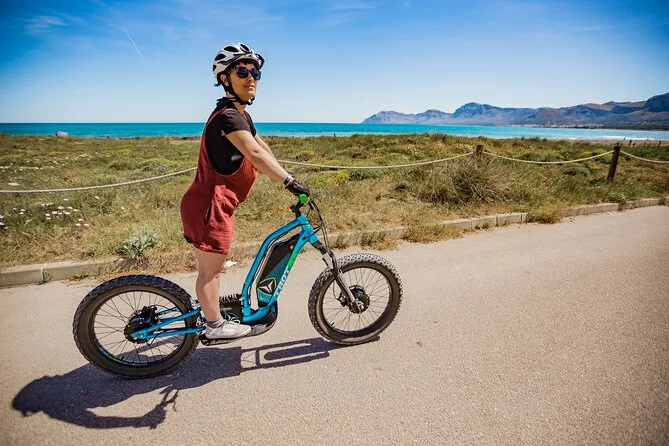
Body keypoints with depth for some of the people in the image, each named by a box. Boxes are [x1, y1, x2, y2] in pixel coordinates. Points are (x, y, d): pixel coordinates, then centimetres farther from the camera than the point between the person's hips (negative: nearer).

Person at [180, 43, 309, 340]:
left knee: (212, 266, 21)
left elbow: (264, 148, 17)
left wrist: (287, 179, 15)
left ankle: (211, 315, 37)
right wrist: (289, 181, -35)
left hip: (214, 203, 10)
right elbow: (255, 154, -33)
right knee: (210, 268, 4)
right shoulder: (228, 116, -19)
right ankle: (215, 326, 19)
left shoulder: (240, 115, 16)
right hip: (210, 205, -10)